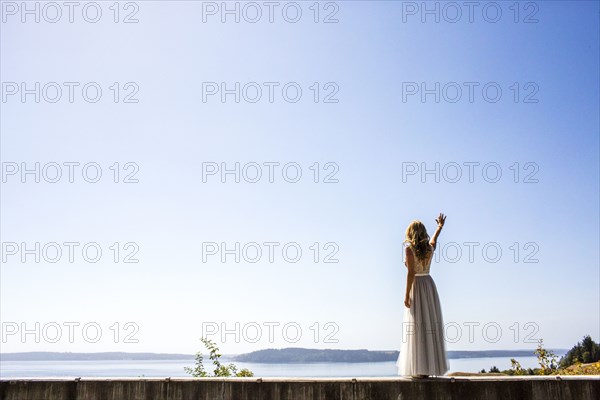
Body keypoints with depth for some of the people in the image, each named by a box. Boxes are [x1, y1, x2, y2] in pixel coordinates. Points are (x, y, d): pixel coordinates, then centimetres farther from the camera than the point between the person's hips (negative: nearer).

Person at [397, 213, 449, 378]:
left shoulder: (409, 248, -11)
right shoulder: (430, 247, 6)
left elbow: (411, 273, -17)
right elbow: (434, 238, 31)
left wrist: (406, 295, -14)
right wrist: (440, 226, 50)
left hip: (416, 287, -6)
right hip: (430, 285, 6)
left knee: (418, 326, -6)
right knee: (430, 324, 8)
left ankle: (421, 369, -7)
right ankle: (431, 365, 12)